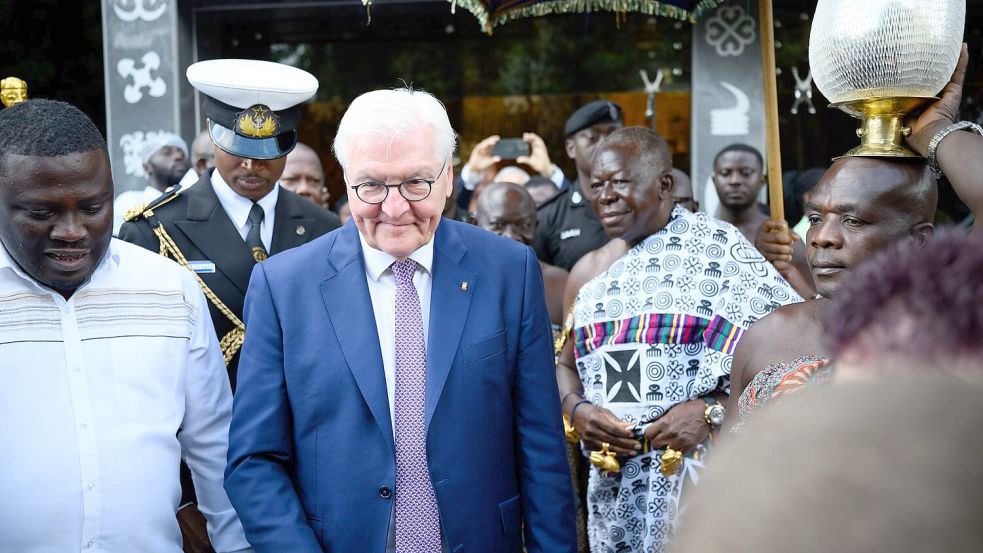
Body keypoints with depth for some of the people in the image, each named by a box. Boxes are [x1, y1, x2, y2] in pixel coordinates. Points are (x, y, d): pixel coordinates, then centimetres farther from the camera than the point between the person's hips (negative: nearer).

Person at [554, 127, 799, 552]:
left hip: (700, 479, -5)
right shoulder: (591, 271, 11)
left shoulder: (717, 245, -6)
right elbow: (567, 364, 20)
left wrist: (713, 410, -20)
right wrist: (576, 409, -2)